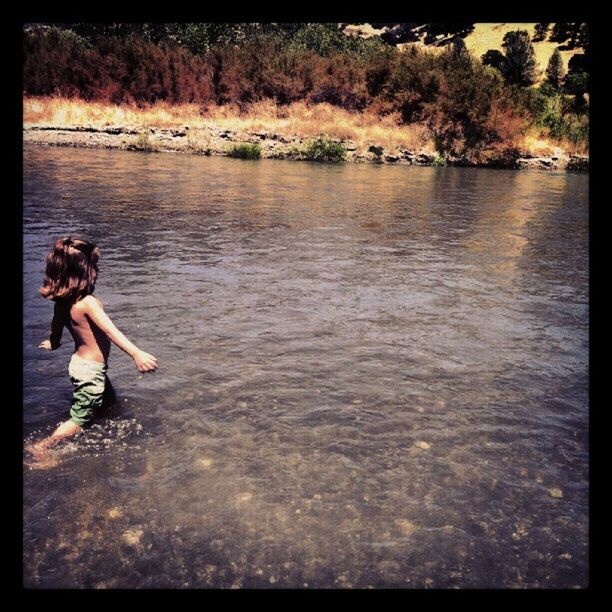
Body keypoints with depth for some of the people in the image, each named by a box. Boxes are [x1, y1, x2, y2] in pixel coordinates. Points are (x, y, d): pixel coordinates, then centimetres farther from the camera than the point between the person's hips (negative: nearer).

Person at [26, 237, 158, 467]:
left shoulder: (61, 301, -3)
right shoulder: (87, 302, -27)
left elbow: (56, 331, 10)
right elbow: (110, 331, -36)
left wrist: (52, 344, 33)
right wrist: (136, 353, -43)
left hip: (80, 362, 9)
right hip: (90, 369, -9)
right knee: (80, 419, 6)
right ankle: (42, 447, 11)